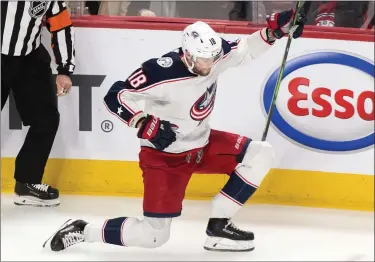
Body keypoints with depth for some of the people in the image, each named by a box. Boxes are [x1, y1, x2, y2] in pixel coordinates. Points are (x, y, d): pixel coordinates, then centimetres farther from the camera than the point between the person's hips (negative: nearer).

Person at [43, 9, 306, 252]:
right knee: (153, 235, -11)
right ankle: (83, 231, 8)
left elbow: (246, 49, 5)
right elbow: (115, 96, -25)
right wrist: (145, 124, -34)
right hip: (164, 155, -7)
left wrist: (275, 29, -11)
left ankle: (219, 225, 0)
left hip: (202, 144, 7)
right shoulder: (162, 72, -30)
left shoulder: (213, 55, -11)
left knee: (261, 154, -5)